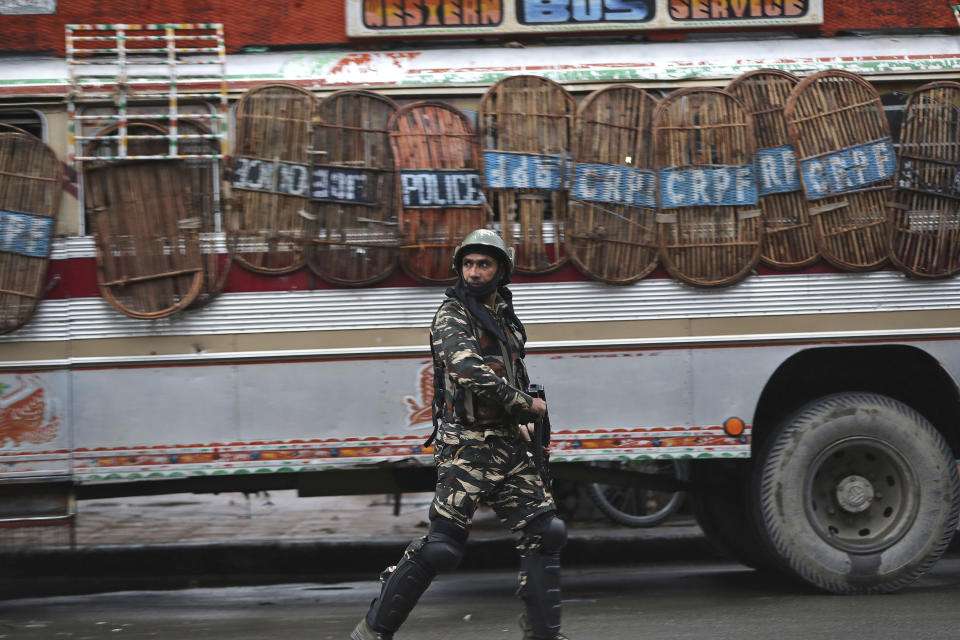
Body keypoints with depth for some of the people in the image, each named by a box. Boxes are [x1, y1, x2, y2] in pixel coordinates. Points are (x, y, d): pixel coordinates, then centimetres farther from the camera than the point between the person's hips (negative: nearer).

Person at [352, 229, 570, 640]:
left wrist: (520, 425, 17)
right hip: (467, 447, -8)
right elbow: (470, 370, -24)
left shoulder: (505, 317, 17)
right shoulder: (453, 314, -8)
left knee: (544, 531, 2)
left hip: (508, 446, 8)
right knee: (442, 544, -10)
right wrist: (525, 403, -15)